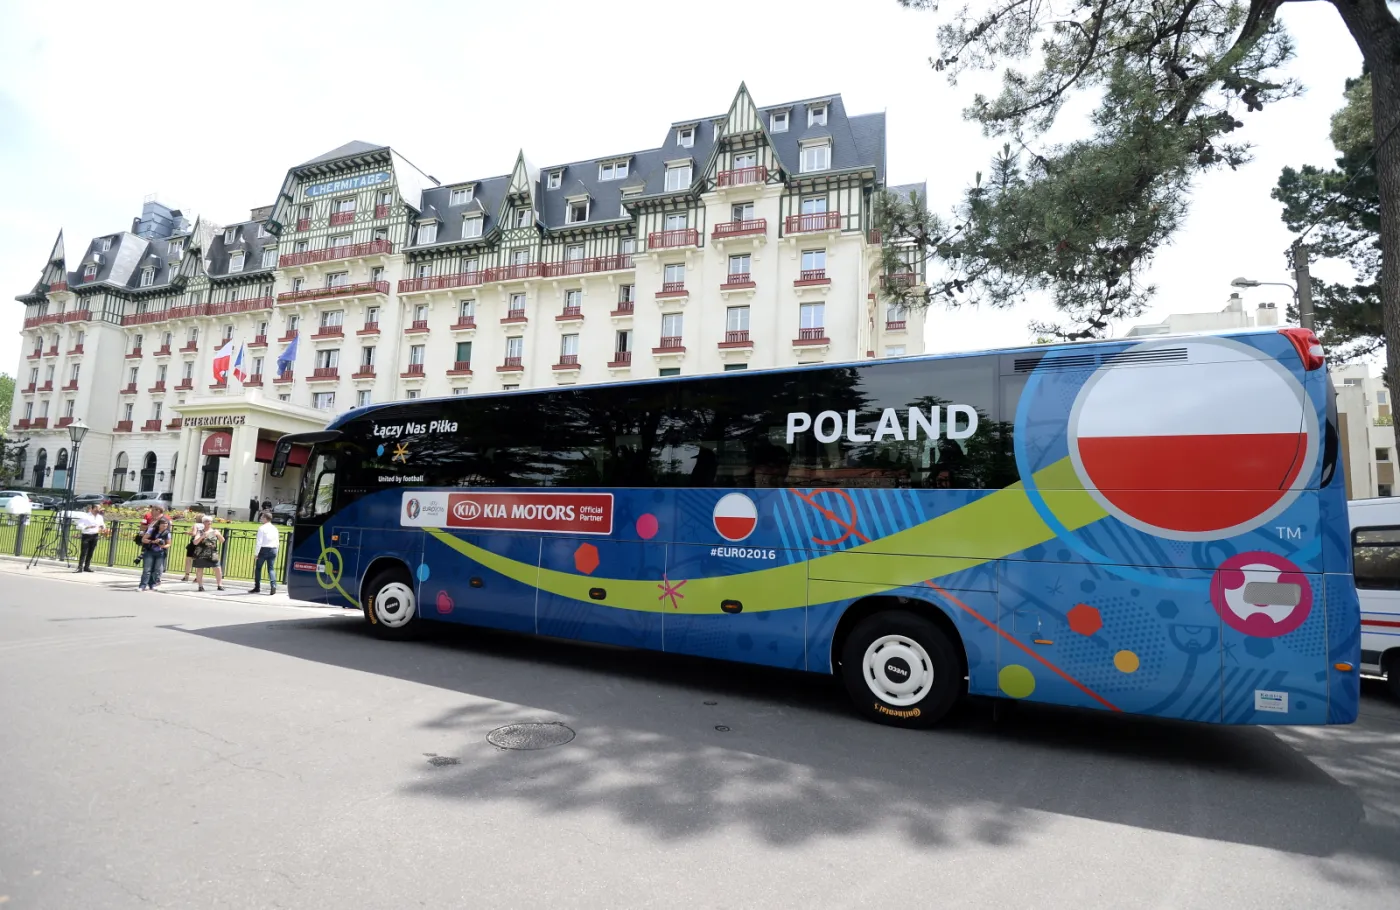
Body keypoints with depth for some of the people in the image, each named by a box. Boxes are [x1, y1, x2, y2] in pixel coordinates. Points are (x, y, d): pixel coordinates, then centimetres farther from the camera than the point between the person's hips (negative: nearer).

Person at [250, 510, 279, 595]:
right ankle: (273, 586, -12)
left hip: (264, 549, -5)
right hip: (273, 550, 5)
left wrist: (257, 553, -8)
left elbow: (259, 541, -12)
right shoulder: (275, 528, 10)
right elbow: (277, 542, 11)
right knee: (271, 569, 5)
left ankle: (257, 587, 13)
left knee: (258, 568, 10)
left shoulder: (262, 528, -7)